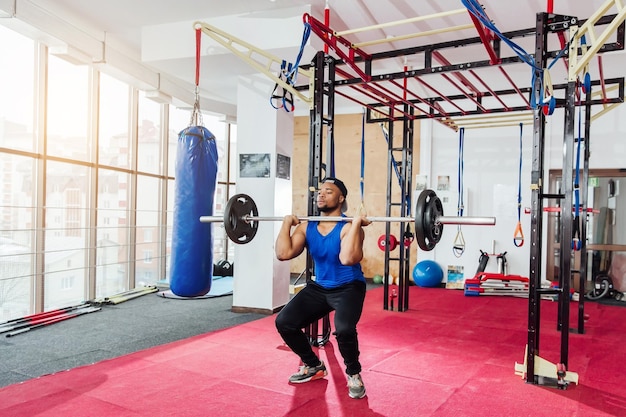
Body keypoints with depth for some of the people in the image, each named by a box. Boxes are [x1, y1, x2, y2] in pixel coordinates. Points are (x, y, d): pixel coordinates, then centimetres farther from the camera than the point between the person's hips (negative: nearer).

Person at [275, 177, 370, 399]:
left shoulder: (348, 227, -19)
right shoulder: (307, 227, -2)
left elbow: (348, 259, -39)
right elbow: (283, 254, -14)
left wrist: (356, 224, -34)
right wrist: (287, 223, -10)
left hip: (348, 288, -6)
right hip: (319, 287, 6)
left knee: (344, 329, -33)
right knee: (284, 322, -7)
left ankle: (354, 374, -1)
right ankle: (313, 366, 17)